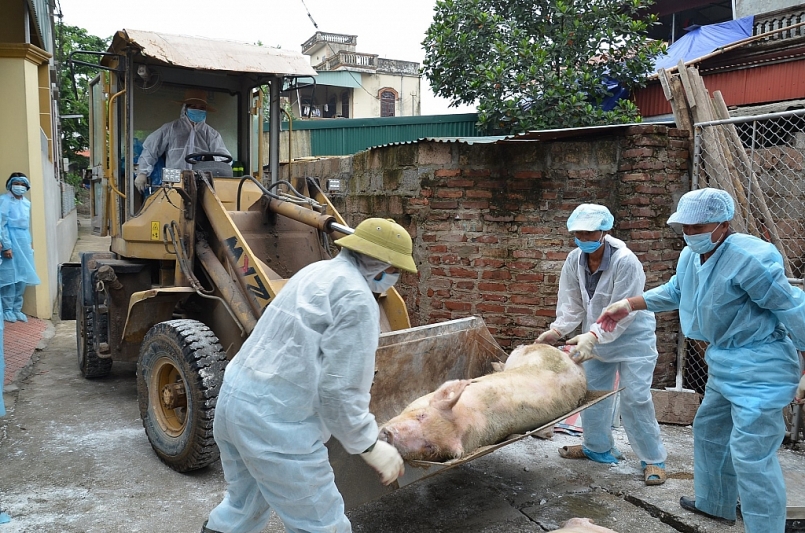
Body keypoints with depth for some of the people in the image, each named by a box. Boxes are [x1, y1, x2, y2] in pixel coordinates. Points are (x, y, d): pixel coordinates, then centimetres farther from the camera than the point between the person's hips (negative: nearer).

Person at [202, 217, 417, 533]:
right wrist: (370, 446, -7)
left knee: (243, 506, 28)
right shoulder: (356, 298, -15)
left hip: (234, 397, 10)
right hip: (276, 419, -9)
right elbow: (339, 389, -20)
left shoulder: (317, 272, 13)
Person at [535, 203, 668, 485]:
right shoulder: (575, 260, -10)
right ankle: (599, 447, 31)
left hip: (632, 336, -6)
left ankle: (653, 459, 10)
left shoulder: (625, 261, -28)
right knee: (591, 390, 12)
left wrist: (593, 336, -43)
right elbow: (572, 304, -6)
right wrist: (557, 330, -22)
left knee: (635, 397, -7)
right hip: (596, 336, 6)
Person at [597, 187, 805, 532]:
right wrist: (628, 305, 13)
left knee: (751, 455, -9)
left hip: (758, 367, -10)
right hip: (724, 362, 10)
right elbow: (673, 292, 19)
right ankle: (715, 504, 41)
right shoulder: (691, 256, 2)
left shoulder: (749, 258, -26)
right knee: (709, 431, 22)